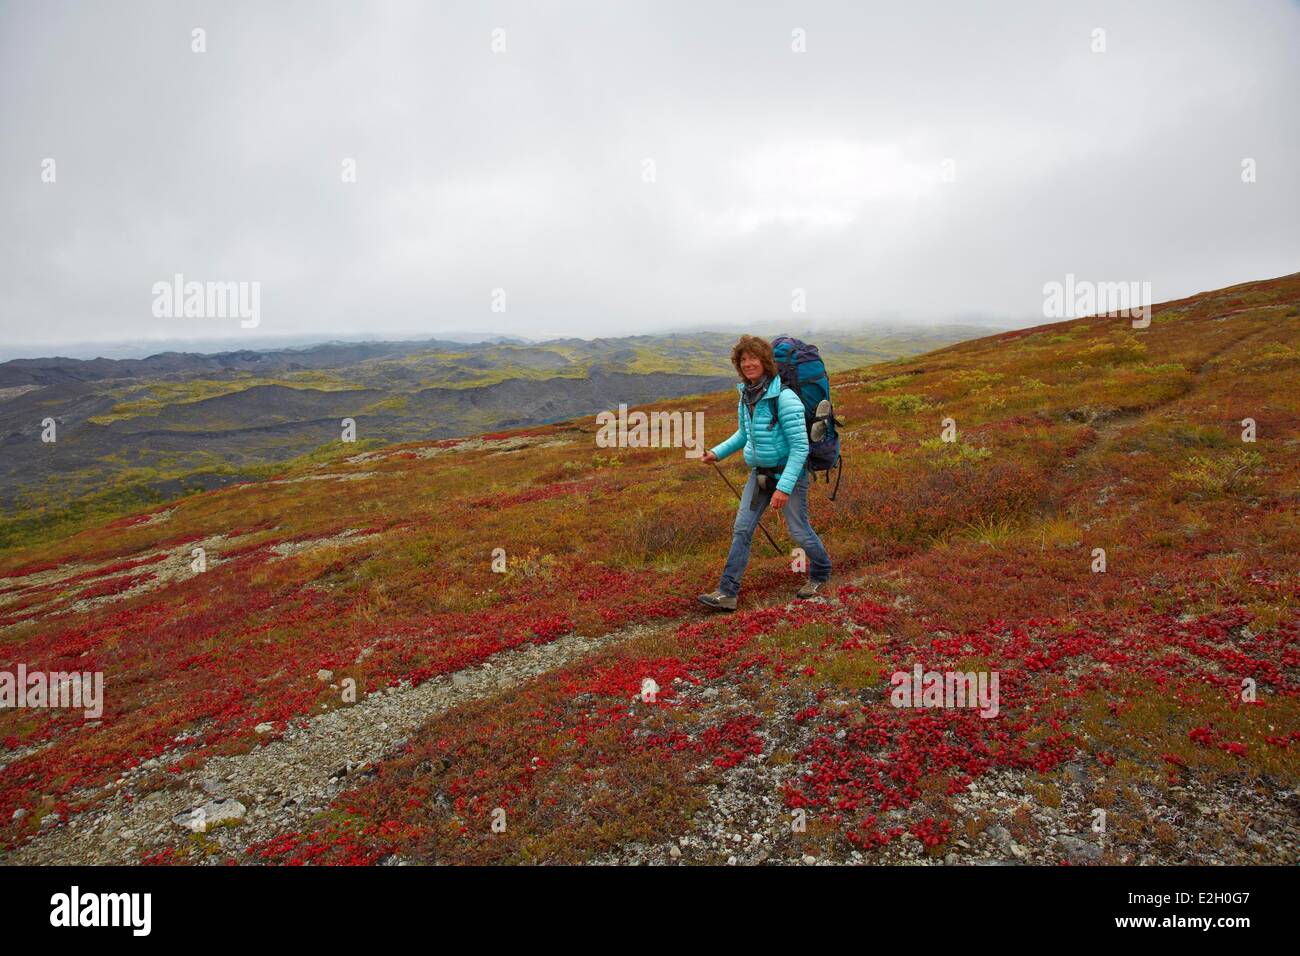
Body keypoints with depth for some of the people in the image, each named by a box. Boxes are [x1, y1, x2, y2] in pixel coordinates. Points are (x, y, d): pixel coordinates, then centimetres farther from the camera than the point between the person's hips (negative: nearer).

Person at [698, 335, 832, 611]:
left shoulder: (784, 398, -23)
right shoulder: (745, 395, 0)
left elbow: (800, 447, -23)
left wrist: (784, 486, -27)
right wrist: (718, 452, 4)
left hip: (789, 472, -7)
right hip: (759, 471, 7)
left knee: (798, 530, 8)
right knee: (742, 528, 1)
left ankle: (820, 574, 37)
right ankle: (727, 593, 4)